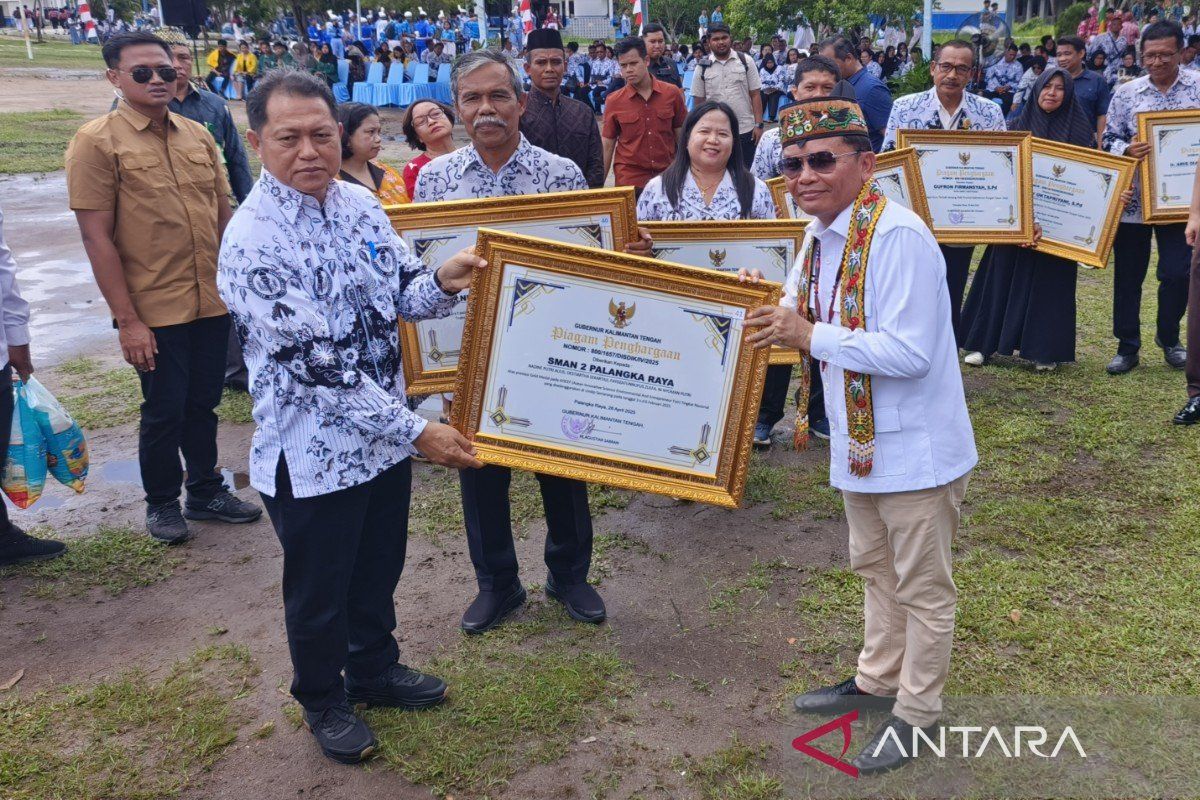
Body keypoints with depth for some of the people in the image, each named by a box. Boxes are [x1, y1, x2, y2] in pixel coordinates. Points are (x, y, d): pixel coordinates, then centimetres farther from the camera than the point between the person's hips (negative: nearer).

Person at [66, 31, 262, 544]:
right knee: (164, 411, 7)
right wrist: (127, 319, -13)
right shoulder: (96, 142, -8)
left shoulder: (198, 136, 7)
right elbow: (96, 236, -11)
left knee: (203, 404, 16)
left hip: (213, 303, 5)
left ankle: (206, 492, 34)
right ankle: (161, 503, 28)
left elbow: (224, 216, 13)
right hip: (153, 311, -4)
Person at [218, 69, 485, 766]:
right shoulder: (253, 241, -23)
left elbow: (402, 295, 6)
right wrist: (415, 431, -26)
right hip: (313, 452, -6)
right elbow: (316, 361, -26)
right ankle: (323, 701, 40)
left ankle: (376, 669, 48)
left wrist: (441, 283, -18)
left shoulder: (360, 203, -1)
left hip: (385, 435, 6)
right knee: (320, 590, 15)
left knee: (380, 567, 24)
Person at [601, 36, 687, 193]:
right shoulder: (614, 101, -1)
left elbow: (682, 137, 7)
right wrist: (599, 185, 1)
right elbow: (607, 146, 4)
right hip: (629, 181, -1)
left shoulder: (672, 93, 0)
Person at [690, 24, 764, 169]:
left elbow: (755, 95, 2)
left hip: (746, 130, 0)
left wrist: (758, 125, -5)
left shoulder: (746, 61, 2)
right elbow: (698, 101, 4)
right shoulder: (702, 67, 2)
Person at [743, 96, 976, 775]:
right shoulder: (820, 234, 3)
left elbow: (908, 352, -30)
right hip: (860, 441, 9)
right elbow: (805, 311, 17)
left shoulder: (899, 237, -25)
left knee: (922, 586, 10)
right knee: (876, 568, 25)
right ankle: (877, 679, 45)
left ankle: (917, 713, 29)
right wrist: (772, 311, -4)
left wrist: (809, 336, -26)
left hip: (915, 446, -9)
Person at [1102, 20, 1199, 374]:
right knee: (1127, 275, 5)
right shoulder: (1125, 93, 2)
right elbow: (1109, 140, 4)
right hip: (1132, 200, 0)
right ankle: (1127, 347, 18)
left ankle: (1168, 337, 26)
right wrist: (1128, 150, -16)